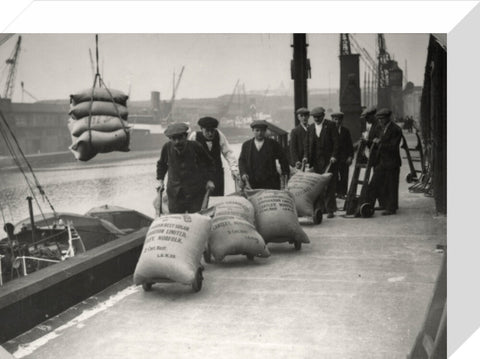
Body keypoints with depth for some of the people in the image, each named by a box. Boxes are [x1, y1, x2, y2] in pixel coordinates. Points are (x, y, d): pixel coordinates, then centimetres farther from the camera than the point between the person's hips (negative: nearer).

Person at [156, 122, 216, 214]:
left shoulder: (195, 147, -10)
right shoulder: (167, 148, -4)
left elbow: (209, 163, 7)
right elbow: (161, 164, 18)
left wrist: (209, 180, 1)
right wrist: (160, 180, 11)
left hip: (196, 193, -2)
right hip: (175, 194, 2)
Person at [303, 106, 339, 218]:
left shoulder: (330, 125, 2)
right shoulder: (310, 128, 15)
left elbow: (336, 142, -2)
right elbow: (307, 144, 15)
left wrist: (334, 156, -12)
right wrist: (306, 156, 2)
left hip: (328, 160, -4)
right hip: (315, 161, 4)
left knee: (329, 185, -4)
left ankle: (330, 210, 0)